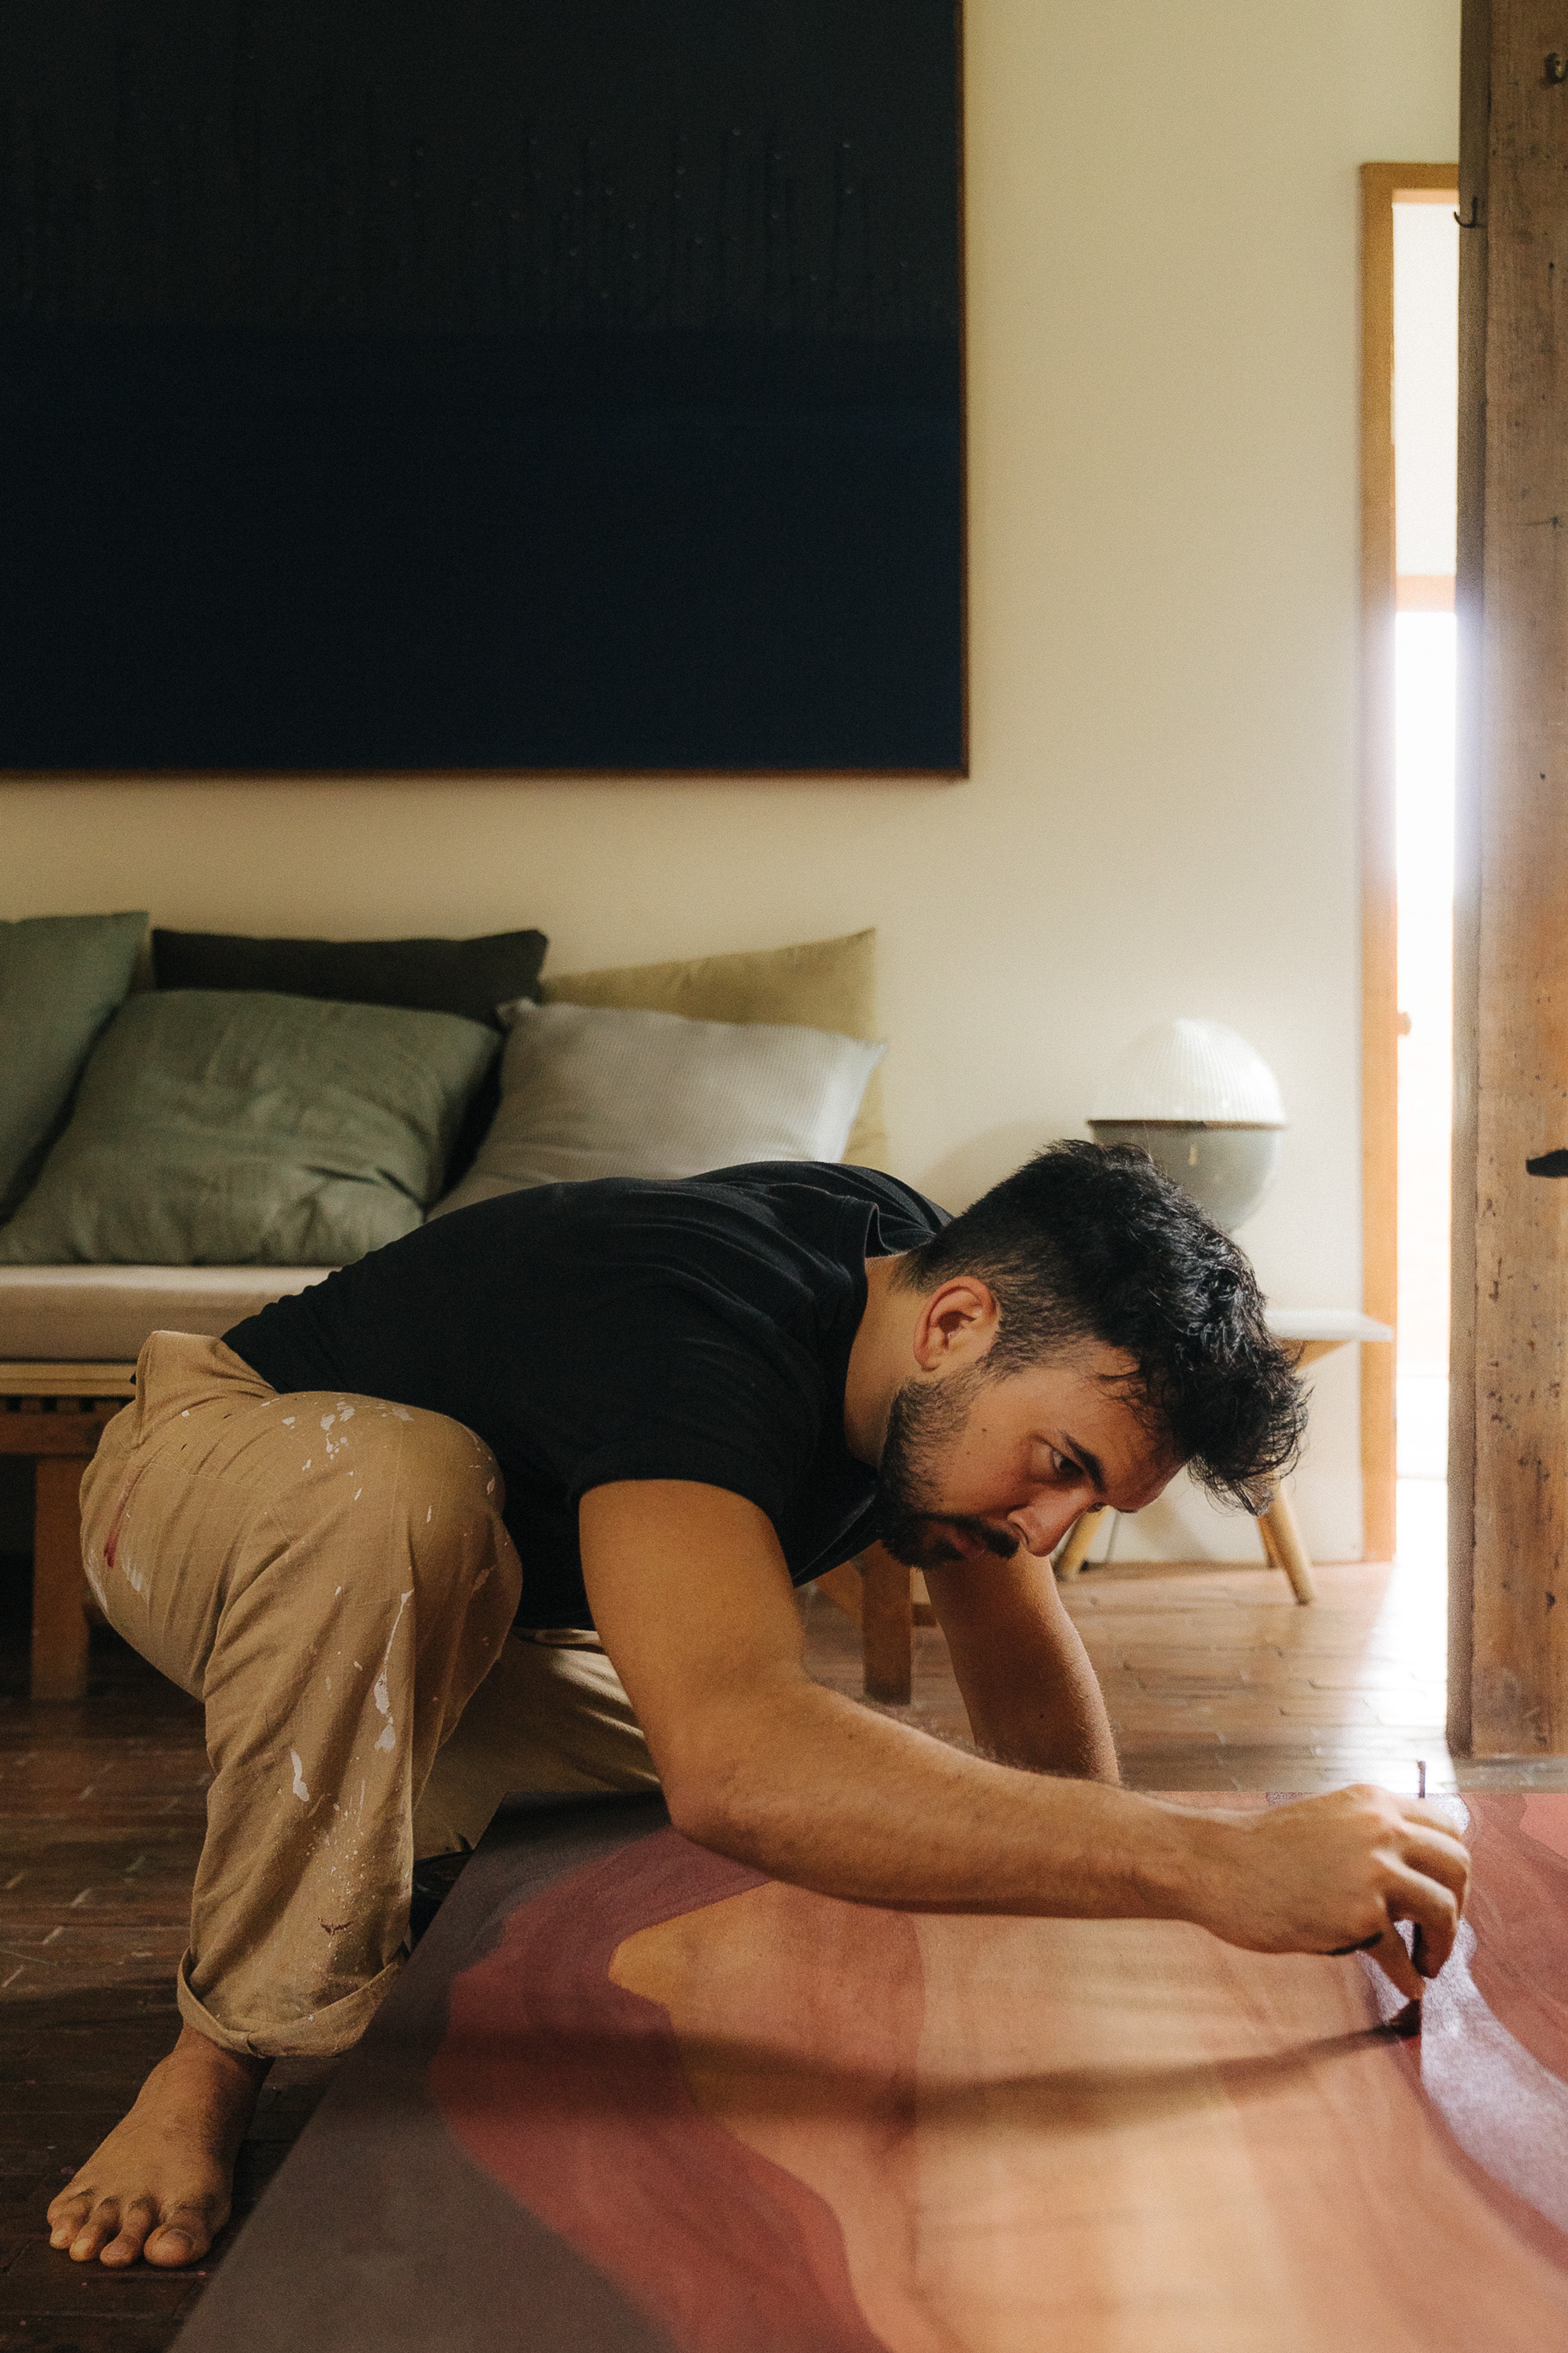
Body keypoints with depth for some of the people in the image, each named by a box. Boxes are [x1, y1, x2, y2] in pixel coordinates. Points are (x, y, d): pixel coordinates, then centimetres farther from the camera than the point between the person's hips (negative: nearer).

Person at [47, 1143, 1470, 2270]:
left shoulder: (911, 1267, -15)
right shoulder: (702, 1340, -41)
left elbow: (1016, 1642, -2)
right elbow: (732, 1761, -59)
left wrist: (1111, 1864, -17)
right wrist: (1210, 1867, -59)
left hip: (471, 1616, 7)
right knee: (397, 1494, -42)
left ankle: (403, 1845, 16)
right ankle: (219, 2060, -22)